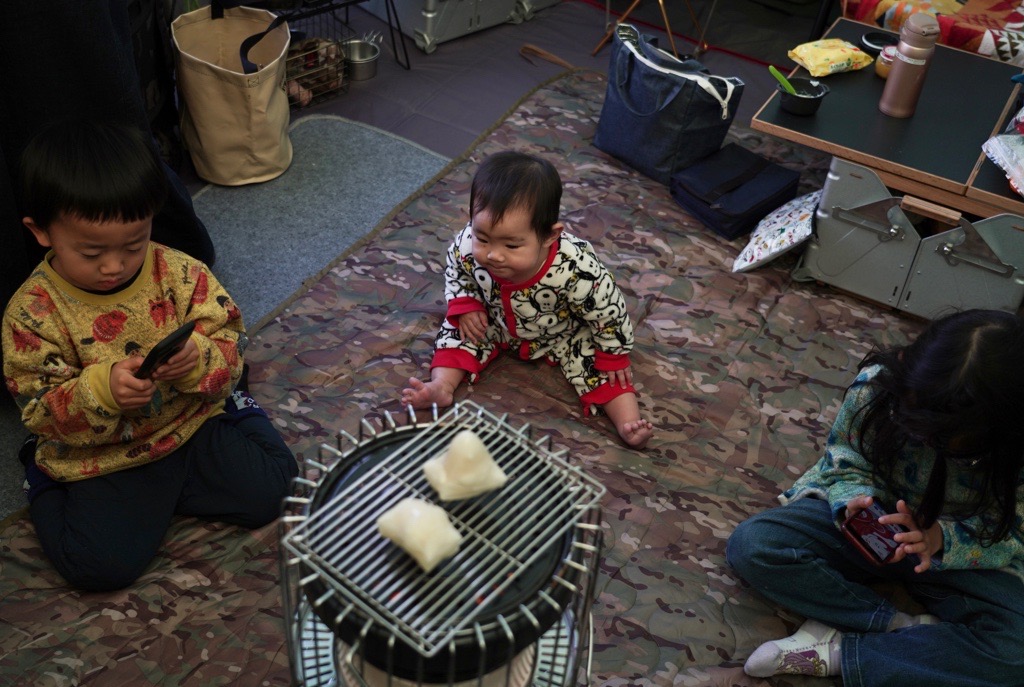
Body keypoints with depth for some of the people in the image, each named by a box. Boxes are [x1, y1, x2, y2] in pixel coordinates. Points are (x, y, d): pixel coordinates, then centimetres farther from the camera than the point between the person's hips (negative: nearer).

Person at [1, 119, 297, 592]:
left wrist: (200, 359, -32)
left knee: (265, 493, -7)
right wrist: (101, 389, -33)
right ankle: (46, 488, 18)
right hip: (99, 460, -1)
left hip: (191, 424, 2)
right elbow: (39, 410, -13)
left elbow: (229, 341, -7)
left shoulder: (180, 274, -11)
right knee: (101, 565, -13)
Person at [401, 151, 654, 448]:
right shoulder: (467, 246, -34)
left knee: (595, 358, -15)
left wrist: (614, 354, -14)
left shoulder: (574, 269, -43)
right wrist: (465, 306, -19)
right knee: (457, 329, -7)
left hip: (564, 335, -3)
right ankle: (441, 386, -5)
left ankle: (628, 420, -10)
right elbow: (456, 273, -6)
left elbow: (609, 312, -25)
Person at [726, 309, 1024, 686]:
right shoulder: (877, 383, -23)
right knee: (750, 544, -23)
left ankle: (833, 652, -24)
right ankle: (905, 626, -21)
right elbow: (844, 463, -7)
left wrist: (943, 539, -33)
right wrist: (853, 501, -30)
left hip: (962, 549, -1)